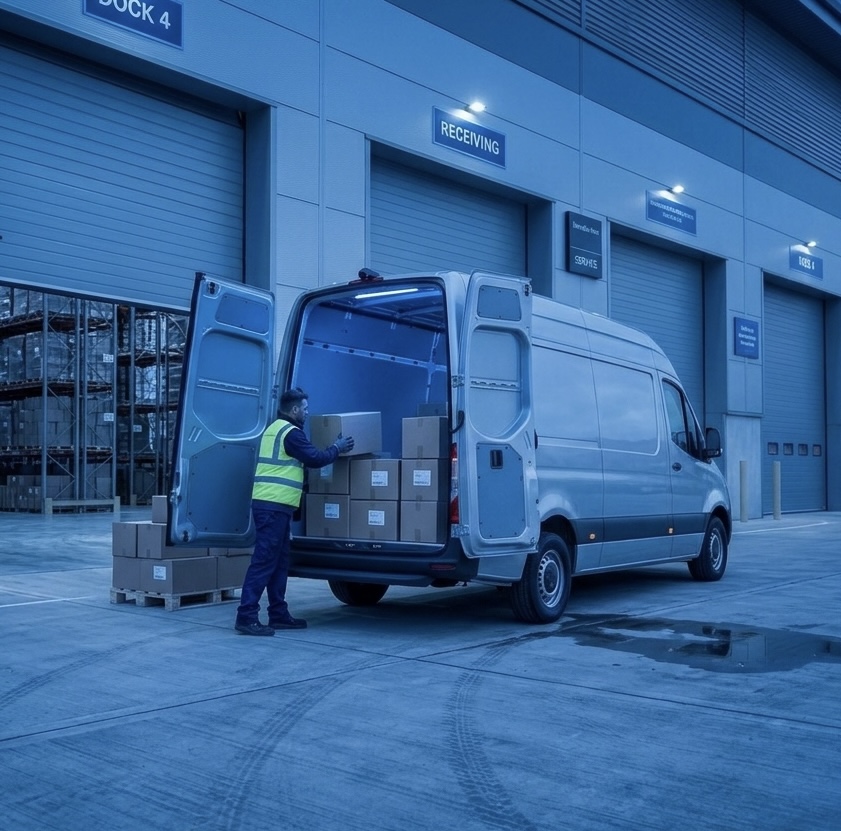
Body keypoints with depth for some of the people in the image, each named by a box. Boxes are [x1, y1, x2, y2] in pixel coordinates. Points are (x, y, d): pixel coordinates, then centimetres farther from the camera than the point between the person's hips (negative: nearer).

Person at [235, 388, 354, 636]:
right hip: (274, 506, -10)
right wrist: (337, 448, 4)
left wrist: (332, 449, 29)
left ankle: (279, 615, 17)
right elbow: (314, 459, -12)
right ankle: (246, 617, -11)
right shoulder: (290, 432, -11)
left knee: (279, 561, 13)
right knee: (264, 561, -11)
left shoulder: (275, 429, 21)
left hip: (270, 504, 10)